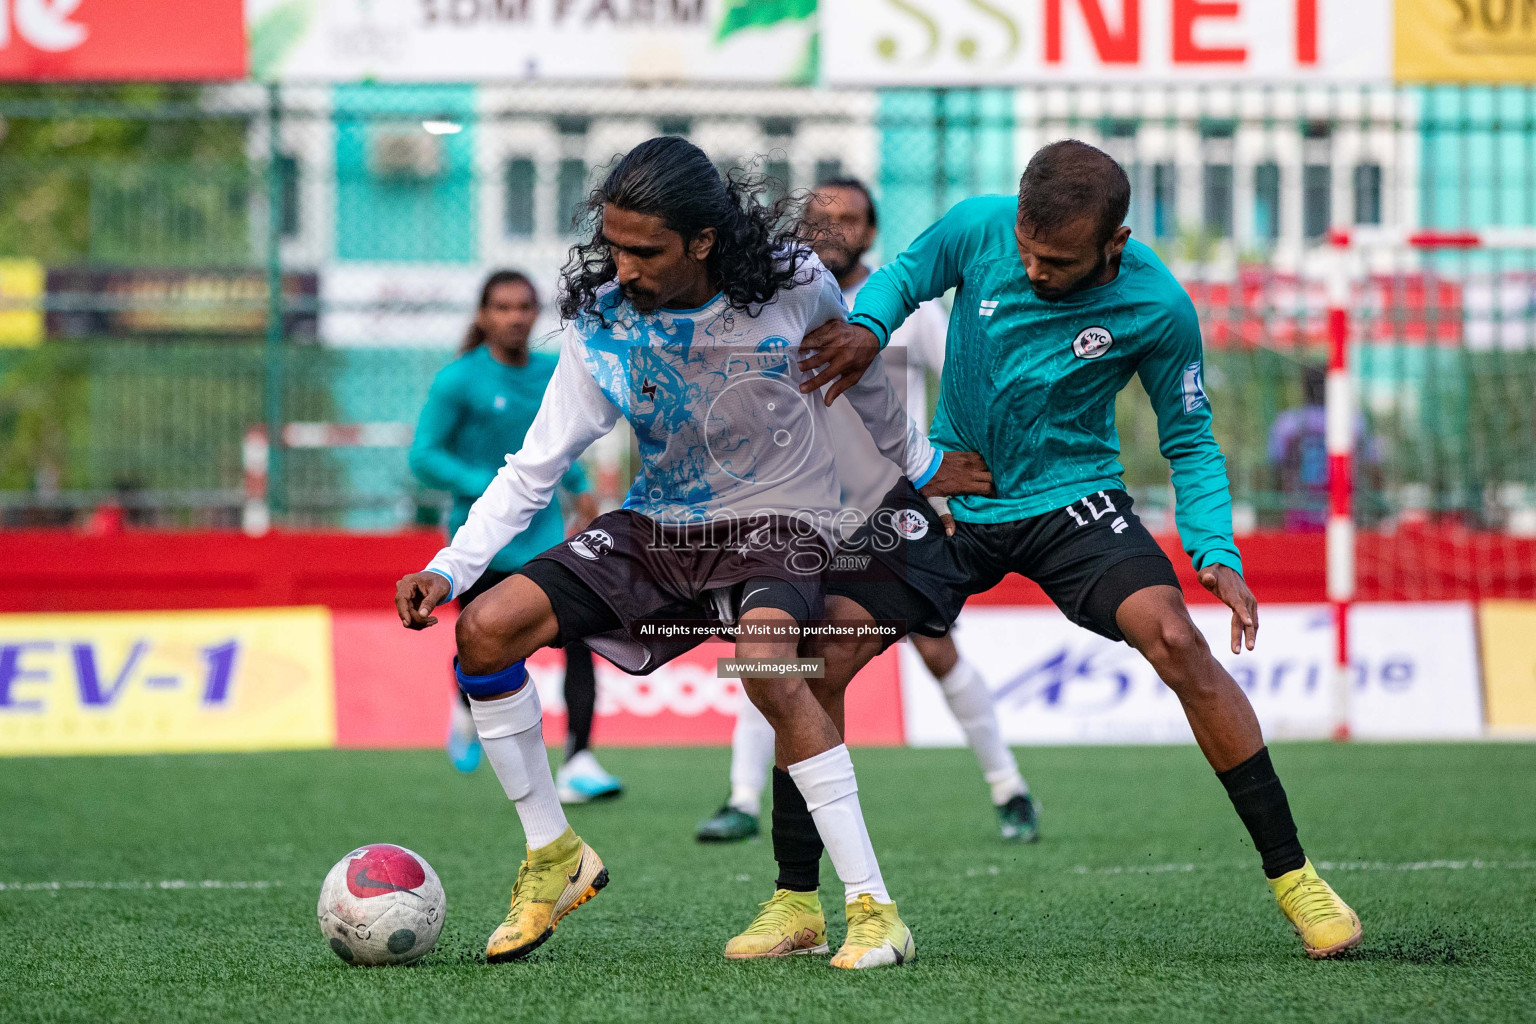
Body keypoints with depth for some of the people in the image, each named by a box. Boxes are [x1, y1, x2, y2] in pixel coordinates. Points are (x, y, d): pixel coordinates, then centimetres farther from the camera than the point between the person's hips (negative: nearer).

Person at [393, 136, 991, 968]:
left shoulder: (793, 285, -15)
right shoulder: (602, 327, -11)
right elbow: (533, 469, -6)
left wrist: (920, 467, 21)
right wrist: (448, 569, -18)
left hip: (775, 524, -4)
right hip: (656, 527, 4)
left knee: (766, 666, -36)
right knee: (485, 628, -15)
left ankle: (872, 906, -29)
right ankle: (554, 855, 2)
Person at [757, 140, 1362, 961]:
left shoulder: (1156, 307, -16)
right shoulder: (979, 228, -15)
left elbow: (1189, 441, -4)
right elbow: (903, 275, 4)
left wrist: (1215, 553, -19)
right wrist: (867, 326, -20)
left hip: (1069, 495, -2)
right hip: (945, 492, 2)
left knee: (1176, 641, -25)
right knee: (816, 660, -13)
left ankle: (1290, 875, -13)